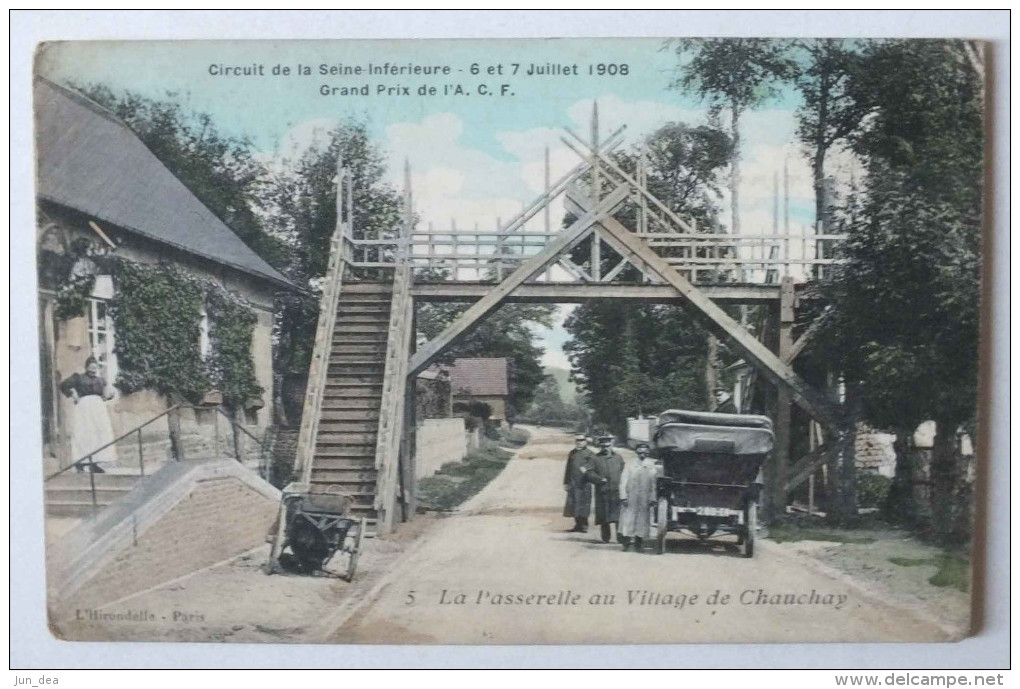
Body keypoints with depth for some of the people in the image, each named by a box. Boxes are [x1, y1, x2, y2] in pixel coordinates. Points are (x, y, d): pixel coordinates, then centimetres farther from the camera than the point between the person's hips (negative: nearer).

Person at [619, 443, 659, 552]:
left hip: (644, 501, 1)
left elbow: (654, 485, 5)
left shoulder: (652, 468, 8)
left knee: (642, 521, 2)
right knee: (627, 520, -5)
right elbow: (623, 483, 3)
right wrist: (623, 497, -6)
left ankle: (638, 544, 11)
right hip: (630, 500, -1)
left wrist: (652, 498, -3)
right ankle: (626, 543, 0)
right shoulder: (629, 466, 6)